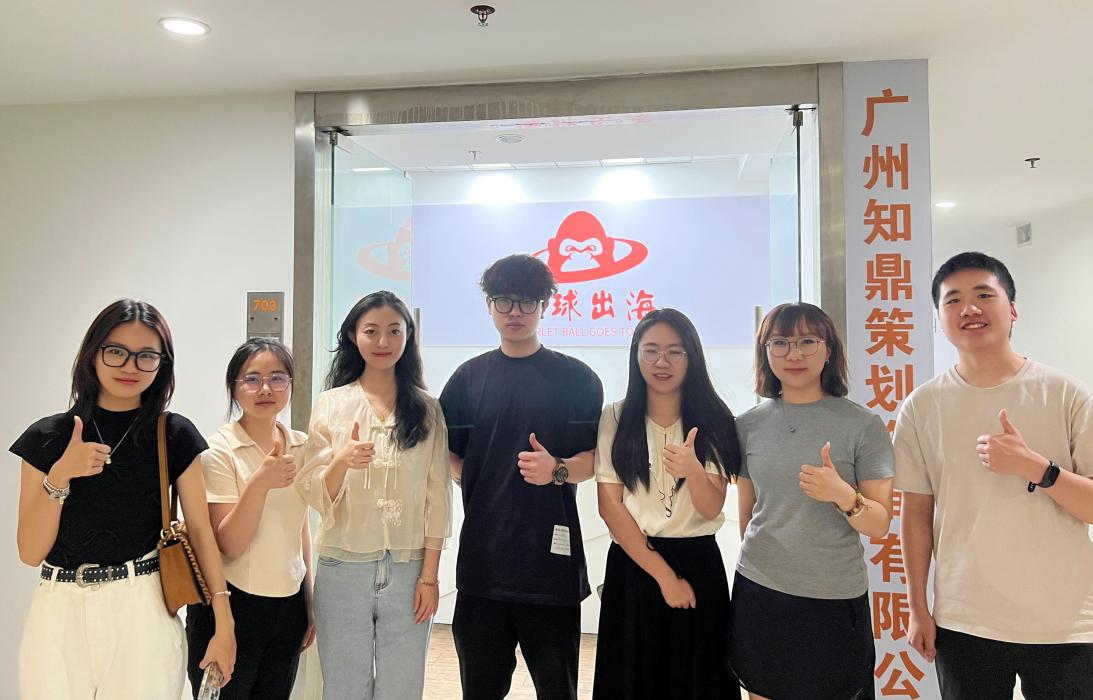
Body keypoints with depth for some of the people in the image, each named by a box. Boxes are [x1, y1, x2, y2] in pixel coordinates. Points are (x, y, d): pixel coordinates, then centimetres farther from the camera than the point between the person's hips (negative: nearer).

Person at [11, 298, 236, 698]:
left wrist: (224, 624, -6)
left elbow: (200, 529, -2)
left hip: (143, 609, -1)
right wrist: (59, 476, -17)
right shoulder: (47, 437, 0)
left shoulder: (176, 436, -2)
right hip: (61, 610, 1)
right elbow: (30, 553, -1)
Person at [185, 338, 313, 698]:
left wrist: (311, 603, 14)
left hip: (289, 604, 5)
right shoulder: (219, 451, -12)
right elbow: (228, 545, -19)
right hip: (231, 603, -4)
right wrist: (260, 483, -33)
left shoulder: (302, 446, 2)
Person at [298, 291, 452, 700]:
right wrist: (341, 461, -23)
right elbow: (314, 494, -3)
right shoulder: (331, 404, 1)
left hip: (409, 568, 0)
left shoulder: (427, 410, 3)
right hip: (343, 567, 0)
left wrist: (430, 574, -3)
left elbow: (437, 497, 1)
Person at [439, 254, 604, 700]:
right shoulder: (469, 377, 8)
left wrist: (558, 470, -17)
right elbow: (448, 455, 12)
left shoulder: (576, 378, 2)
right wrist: (474, 480, -5)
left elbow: (596, 458, 0)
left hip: (551, 558, -2)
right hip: (482, 558, 2)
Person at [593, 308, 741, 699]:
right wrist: (663, 574, -11)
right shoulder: (616, 418, -3)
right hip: (633, 565, 0)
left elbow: (710, 510, -8)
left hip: (699, 564, 1)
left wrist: (693, 470, -30)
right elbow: (610, 506, -7)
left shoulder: (713, 421, -2)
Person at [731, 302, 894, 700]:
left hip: (836, 599, -2)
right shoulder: (749, 425, 0)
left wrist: (843, 495, -25)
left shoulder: (864, 425, -7)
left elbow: (880, 526, -7)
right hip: (758, 593, 3)